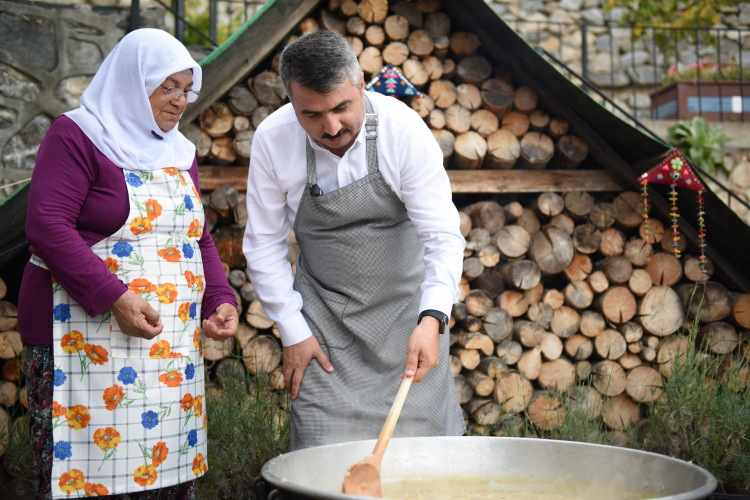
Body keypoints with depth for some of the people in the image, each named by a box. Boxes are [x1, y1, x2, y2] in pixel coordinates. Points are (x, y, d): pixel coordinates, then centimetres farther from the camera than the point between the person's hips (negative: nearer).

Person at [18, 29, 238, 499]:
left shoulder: (178, 151, 18)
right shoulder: (77, 135, -3)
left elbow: (199, 239, 20)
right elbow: (47, 225, -14)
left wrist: (220, 299, 3)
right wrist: (113, 297, -21)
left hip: (172, 347, 7)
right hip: (89, 344, -6)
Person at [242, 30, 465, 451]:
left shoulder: (405, 130, -21)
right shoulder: (273, 140, -15)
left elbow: (443, 237, -20)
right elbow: (264, 244, -4)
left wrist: (432, 319, -36)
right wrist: (292, 331, -5)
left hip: (407, 308, -1)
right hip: (324, 314, 1)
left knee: (423, 436, 1)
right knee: (322, 451, -2)